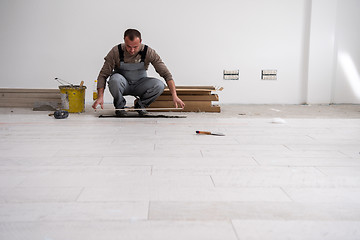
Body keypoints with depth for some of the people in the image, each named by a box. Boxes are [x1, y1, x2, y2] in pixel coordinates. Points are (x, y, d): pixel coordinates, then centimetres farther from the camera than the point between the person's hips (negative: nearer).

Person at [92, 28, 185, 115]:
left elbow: (166, 74, -20)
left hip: (139, 85, 1)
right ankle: (119, 106, -7)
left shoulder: (149, 52, -20)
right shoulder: (116, 51, -21)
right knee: (115, 79, -36)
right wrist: (100, 96, -33)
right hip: (122, 84, -1)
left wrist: (174, 96, -31)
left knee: (159, 85, -28)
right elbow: (103, 75, -18)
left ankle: (140, 105, 0)